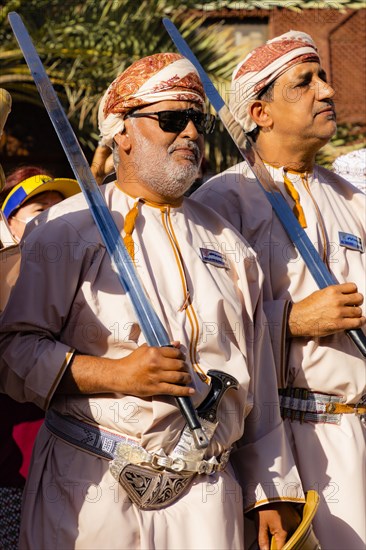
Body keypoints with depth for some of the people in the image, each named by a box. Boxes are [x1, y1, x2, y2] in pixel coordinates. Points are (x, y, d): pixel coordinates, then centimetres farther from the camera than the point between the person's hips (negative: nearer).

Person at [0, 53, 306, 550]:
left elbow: (258, 383, 17)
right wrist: (116, 374, -15)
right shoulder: (68, 230, 1)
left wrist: (273, 493, 14)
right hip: (90, 490, -4)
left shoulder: (227, 244, 17)